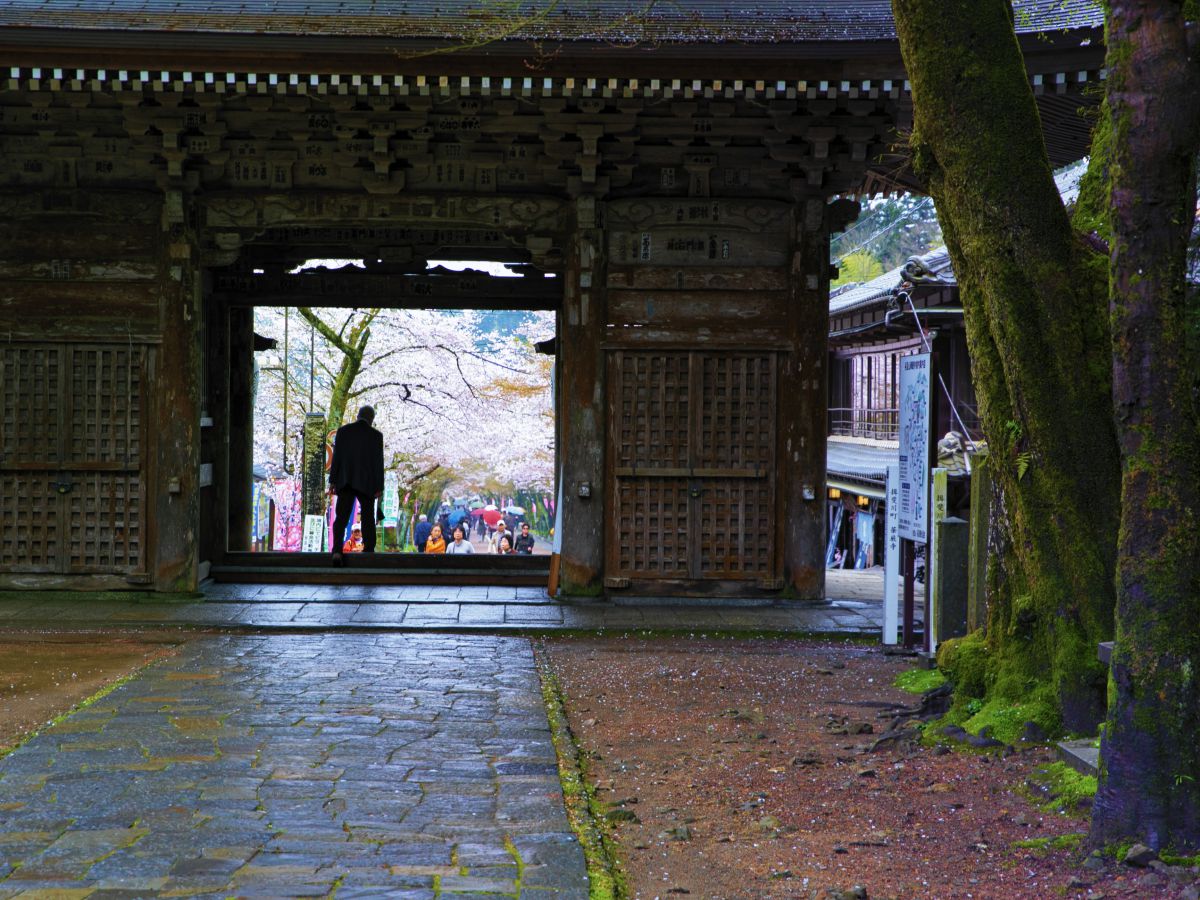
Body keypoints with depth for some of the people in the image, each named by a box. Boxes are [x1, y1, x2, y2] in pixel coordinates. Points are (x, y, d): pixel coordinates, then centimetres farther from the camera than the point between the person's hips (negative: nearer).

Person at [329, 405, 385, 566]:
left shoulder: (343, 431, 1)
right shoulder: (376, 435, -2)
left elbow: (336, 457, -1)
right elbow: (378, 462, -4)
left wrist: (333, 481, 3)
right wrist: (379, 488, -1)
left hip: (346, 481, 1)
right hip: (367, 483, -1)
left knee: (341, 518, -4)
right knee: (368, 517, 14)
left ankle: (337, 550, -22)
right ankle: (368, 549, 17)